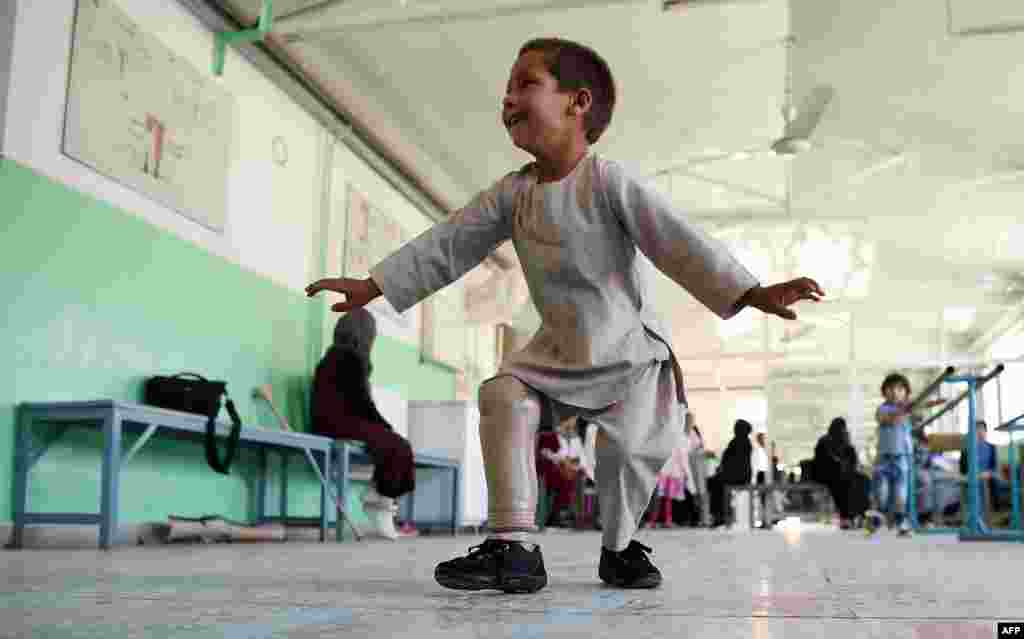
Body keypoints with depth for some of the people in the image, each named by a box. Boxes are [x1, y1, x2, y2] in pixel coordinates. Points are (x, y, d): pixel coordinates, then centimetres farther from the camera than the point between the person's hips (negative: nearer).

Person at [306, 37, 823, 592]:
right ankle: (513, 547, -12)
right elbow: (446, 245, 4)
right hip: (558, 349, 5)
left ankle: (620, 548, 15)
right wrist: (372, 286, 3)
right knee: (503, 398, -16)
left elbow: (677, 241, -23)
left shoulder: (609, 181, -17)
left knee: (627, 447, -16)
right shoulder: (512, 192, 0)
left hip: (629, 351, -4)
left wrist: (753, 293, -32)